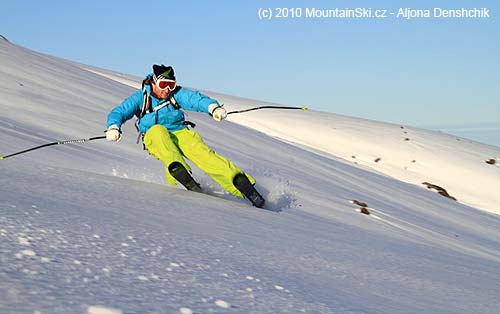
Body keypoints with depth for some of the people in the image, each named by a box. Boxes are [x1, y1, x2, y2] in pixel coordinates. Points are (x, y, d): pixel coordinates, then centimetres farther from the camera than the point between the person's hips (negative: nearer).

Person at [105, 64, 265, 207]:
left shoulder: (176, 93, 2)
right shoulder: (140, 97, 1)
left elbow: (195, 98, -15)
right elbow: (119, 112, -5)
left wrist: (212, 107, -36)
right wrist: (113, 127, -28)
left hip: (180, 133, 0)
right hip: (155, 140, 0)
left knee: (203, 153, -26)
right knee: (157, 130, -34)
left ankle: (243, 185, -35)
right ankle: (178, 171, -51)